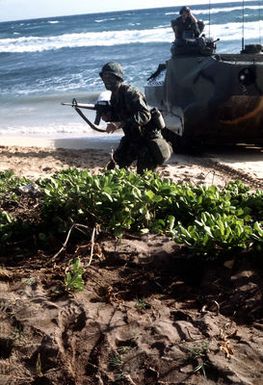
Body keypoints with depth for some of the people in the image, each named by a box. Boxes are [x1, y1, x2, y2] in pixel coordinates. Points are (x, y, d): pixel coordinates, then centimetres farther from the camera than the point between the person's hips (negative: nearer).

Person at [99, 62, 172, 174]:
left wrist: (120, 124, -42)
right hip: (131, 138, 8)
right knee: (112, 167, 10)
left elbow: (145, 115, -35)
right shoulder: (114, 96, 4)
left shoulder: (131, 93, -24)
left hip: (148, 138, -8)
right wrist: (108, 117, -9)